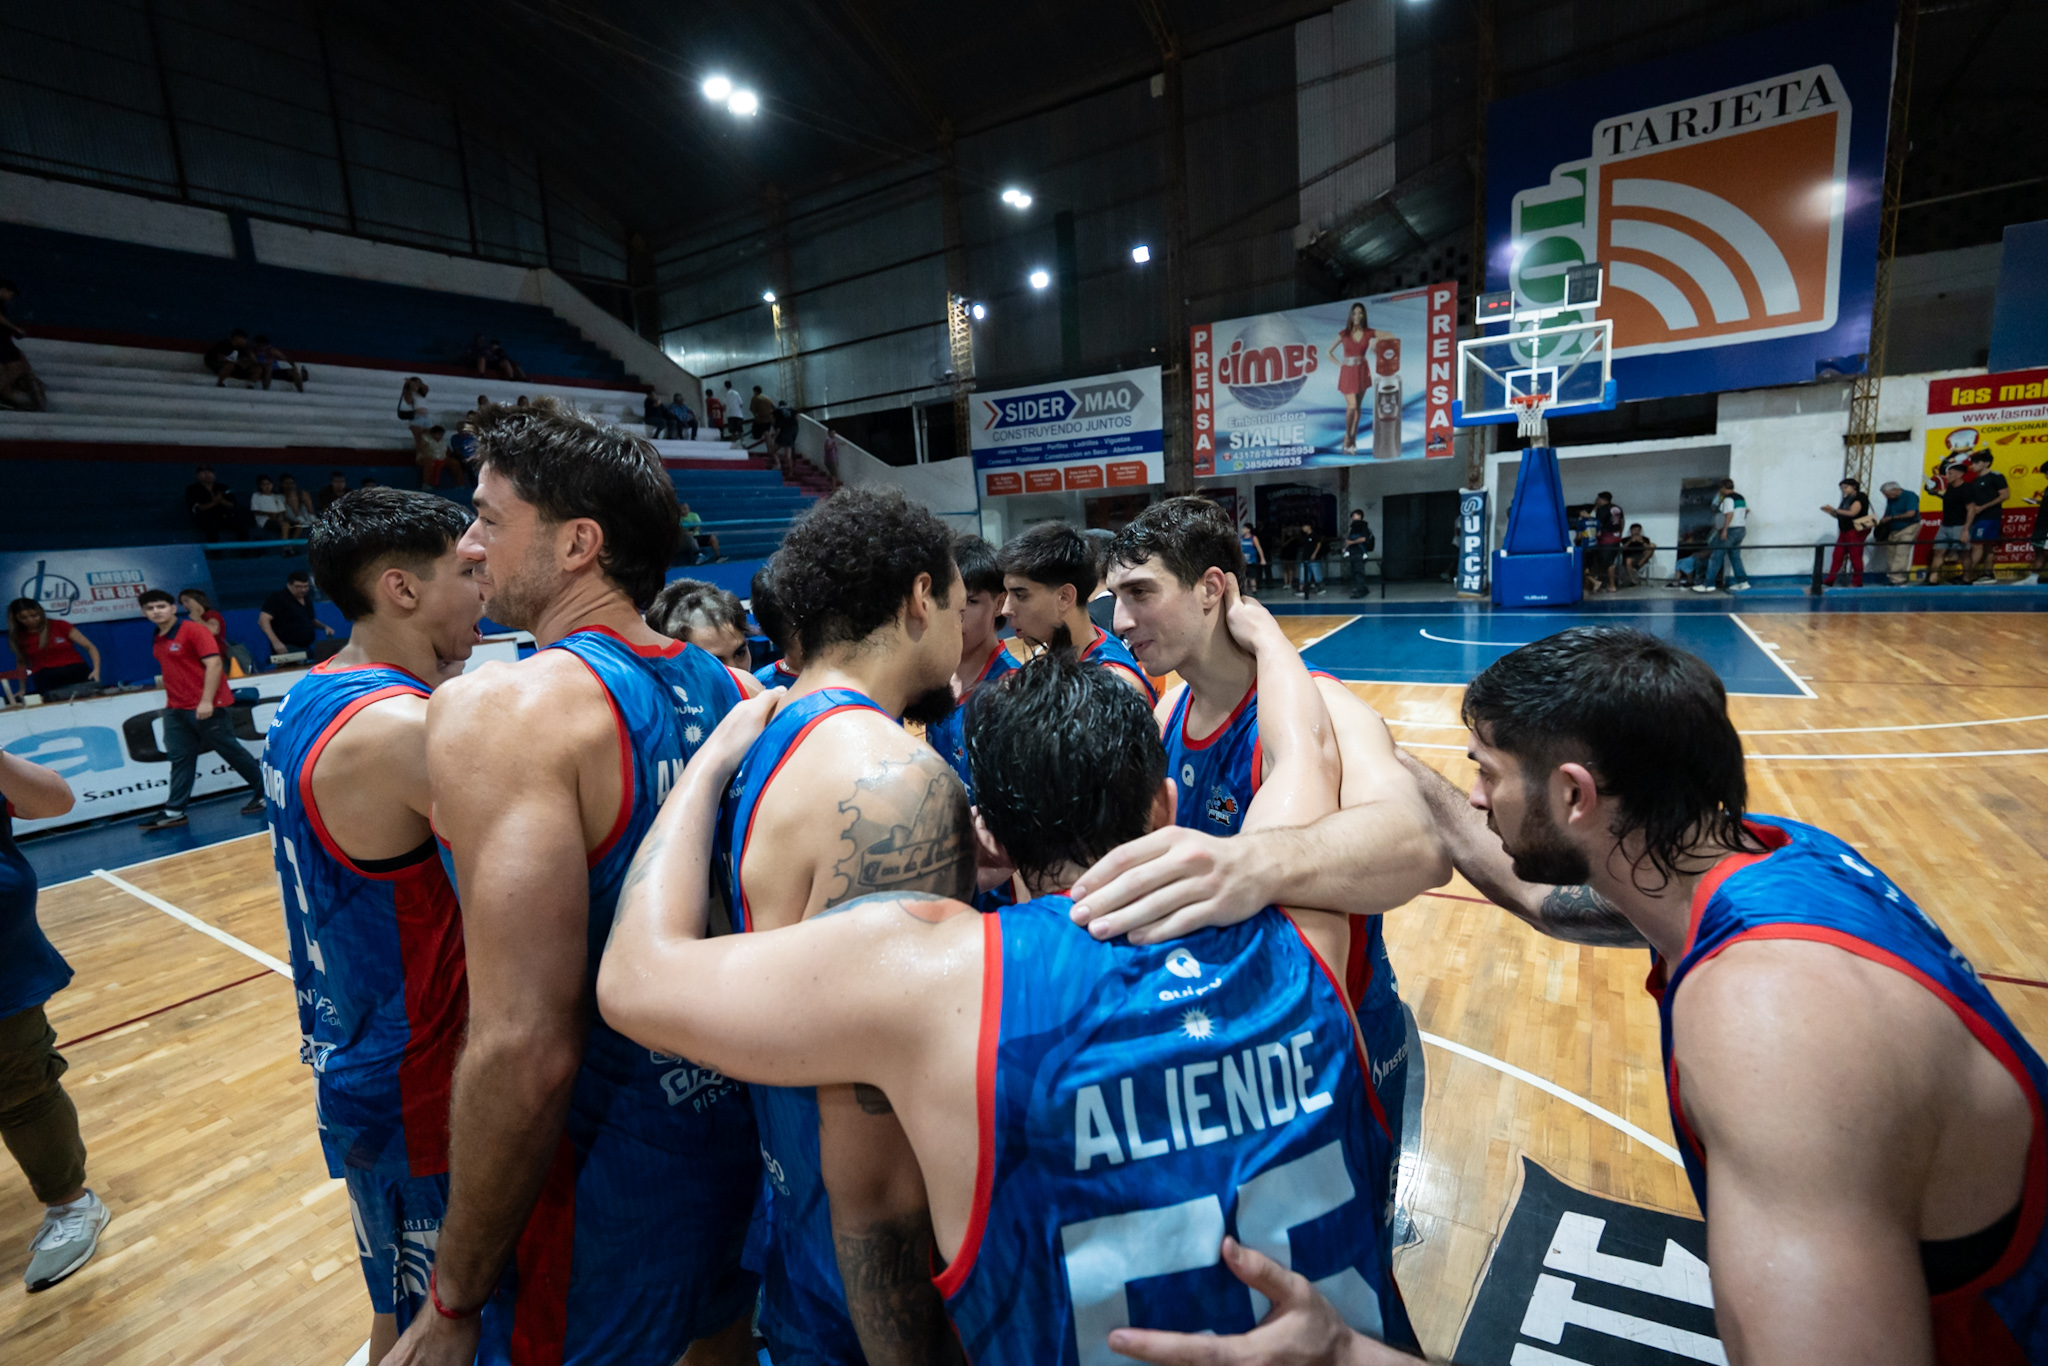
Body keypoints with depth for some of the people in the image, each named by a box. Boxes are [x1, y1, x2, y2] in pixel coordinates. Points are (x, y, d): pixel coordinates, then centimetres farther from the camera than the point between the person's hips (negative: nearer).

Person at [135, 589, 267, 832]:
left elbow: (213, 663, -17)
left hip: (205, 708, -7)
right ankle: (174, 812, 7)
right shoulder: (157, 641, 13)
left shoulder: (193, 630, -10)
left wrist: (207, 700, -22)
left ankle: (264, 792, 12)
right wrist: (172, 699, 16)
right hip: (175, 710, 7)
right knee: (180, 759, 6)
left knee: (230, 750, 1)